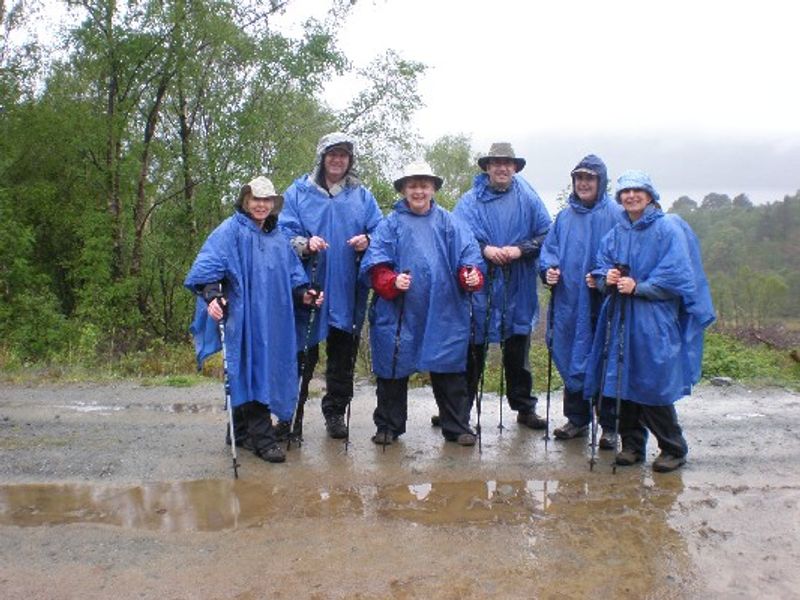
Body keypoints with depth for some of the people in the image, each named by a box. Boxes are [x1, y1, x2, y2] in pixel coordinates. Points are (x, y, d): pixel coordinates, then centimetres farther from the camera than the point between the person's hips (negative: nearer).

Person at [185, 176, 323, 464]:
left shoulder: (278, 239, 20)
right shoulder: (231, 230, -2)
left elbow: (292, 275, 22)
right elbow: (208, 264, -14)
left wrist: (304, 293, 4)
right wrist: (211, 294, -29)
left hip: (273, 321, 7)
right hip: (243, 319, -7)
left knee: (265, 373, 11)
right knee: (252, 374, -7)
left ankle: (241, 432, 24)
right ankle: (263, 438, -2)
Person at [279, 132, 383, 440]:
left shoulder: (362, 195, 12)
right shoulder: (299, 191, 5)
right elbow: (285, 233, 0)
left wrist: (367, 242, -11)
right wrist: (304, 245, -20)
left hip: (348, 291, 2)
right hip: (308, 288, -2)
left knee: (343, 356, 10)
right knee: (302, 353, 1)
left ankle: (335, 412, 24)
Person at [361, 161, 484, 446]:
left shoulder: (449, 224, 8)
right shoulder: (391, 224, 3)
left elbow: (467, 257, 1)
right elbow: (375, 265, -4)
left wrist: (472, 276, -18)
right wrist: (392, 281, -22)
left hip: (444, 315, 1)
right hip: (398, 315, -1)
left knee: (450, 371, 8)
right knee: (393, 371, 9)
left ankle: (457, 427, 22)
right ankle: (388, 426, 25)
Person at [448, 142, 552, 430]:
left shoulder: (529, 199, 5)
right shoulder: (471, 200, 3)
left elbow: (545, 234, 1)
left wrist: (520, 249, -14)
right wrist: (485, 249, -19)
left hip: (518, 290, 1)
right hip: (479, 286, -1)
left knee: (518, 350, 12)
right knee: (472, 348, 4)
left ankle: (525, 408, 25)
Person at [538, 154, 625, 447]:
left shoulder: (615, 214, -4)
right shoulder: (564, 216, 12)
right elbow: (549, 248, 15)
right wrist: (548, 269, -5)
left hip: (602, 304, -5)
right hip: (568, 302, 5)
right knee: (570, 360, 12)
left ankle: (610, 426, 15)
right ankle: (577, 419, 27)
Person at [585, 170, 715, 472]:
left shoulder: (668, 227, -5)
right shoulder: (617, 233, 13)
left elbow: (677, 274, -12)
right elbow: (601, 265, 16)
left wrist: (638, 287, -17)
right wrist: (606, 278, -7)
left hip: (654, 321, -5)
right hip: (620, 318, 6)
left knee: (654, 386, -3)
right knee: (623, 382, 6)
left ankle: (674, 449, 14)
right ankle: (632, 445, 20)